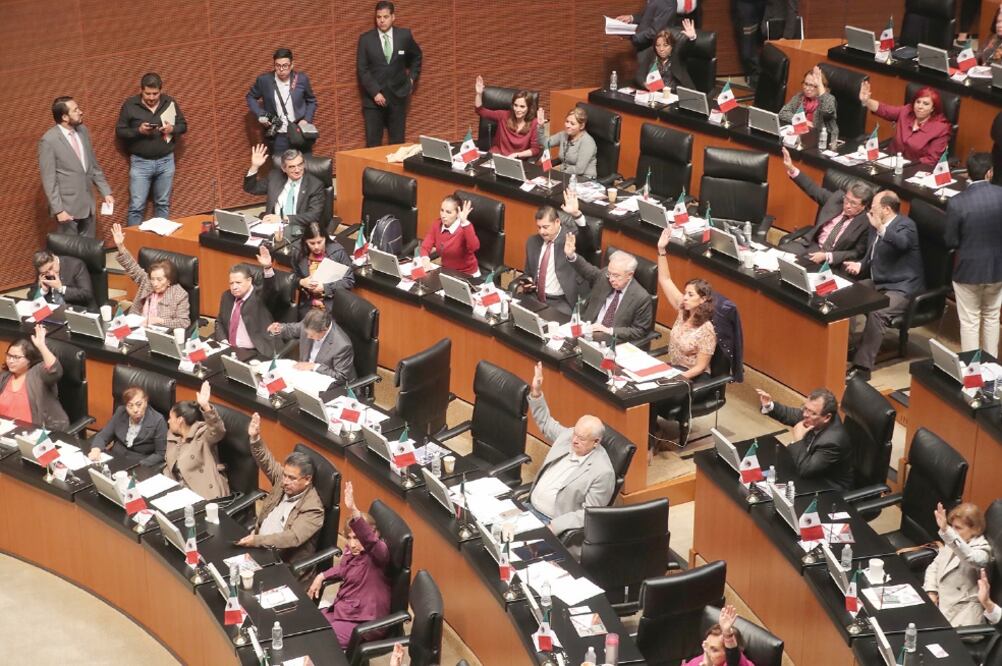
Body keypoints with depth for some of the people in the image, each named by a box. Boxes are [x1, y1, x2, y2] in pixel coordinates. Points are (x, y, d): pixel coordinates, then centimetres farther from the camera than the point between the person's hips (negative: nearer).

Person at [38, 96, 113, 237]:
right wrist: (58, 210, -17)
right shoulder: (48, 140, -15)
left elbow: (94, 166, 14)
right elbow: (49, 180, -14)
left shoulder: (83, 131, 5)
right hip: (67, 207, -6)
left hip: (87, 204, 6)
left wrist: (106, 192, 10)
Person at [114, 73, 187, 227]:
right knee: (136, 207, -3)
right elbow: (119, 131, -2)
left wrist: (172, 129, -14)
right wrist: (138, 130, -20)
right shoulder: (130, 105, -5)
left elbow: (183, 125, 8)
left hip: (166, 161, 2)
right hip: (140, 162, -2)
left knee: (163, 204, 12)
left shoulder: (170, 103, 2)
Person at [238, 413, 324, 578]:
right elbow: (267, 462, 5)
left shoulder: (313, 509, -19)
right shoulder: (283, 480, 3)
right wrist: (255, 438, -14)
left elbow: (293, 538, -27)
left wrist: (257, 541, -32)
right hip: (258, 547, 7)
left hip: (284, 563, -7)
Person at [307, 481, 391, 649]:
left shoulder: (378, 554, -21)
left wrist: (353, 511, -59)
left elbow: (369, 539, -45)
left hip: (365, 622, -9)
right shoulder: (352, 551, 4)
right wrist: (321, 577, 11)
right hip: (342, 610, 9)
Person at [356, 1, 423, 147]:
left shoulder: (404, 35, 1)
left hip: (398, 96, 1)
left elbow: (416, 56, 20)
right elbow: (362, 70, -5)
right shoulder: (365, 39, -3)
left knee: (398, 143, 4)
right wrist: (375, 92, -15)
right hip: (374, 98, -1)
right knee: (373, 144, -2)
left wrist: (412, 78, 12)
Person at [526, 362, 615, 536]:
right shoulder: (568, 435, 0)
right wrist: (536, 392, 6)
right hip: (530, 508, 7)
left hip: (553, 523, -7)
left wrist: (555, 526, -26)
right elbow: (546, 423, 19)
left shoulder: (602, 472, -20)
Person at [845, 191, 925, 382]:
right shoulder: (876, 225, 9)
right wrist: (860, 265, 1)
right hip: (877, 282, 9)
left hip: (902, 288, -9)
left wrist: (880, 228, -51)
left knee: (876, 313, -32)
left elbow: (902, 243, -39)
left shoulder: (906, 225, -15)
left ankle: (862, 367, -31)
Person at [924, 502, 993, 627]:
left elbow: (968, 557, -38)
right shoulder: (952, 543, 12)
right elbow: (934, 566, 18)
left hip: (963, 608, -8)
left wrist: (946, 530, -51)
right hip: (939, 598, 8)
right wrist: (931, 591, -1)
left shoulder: (982, 549, -13)